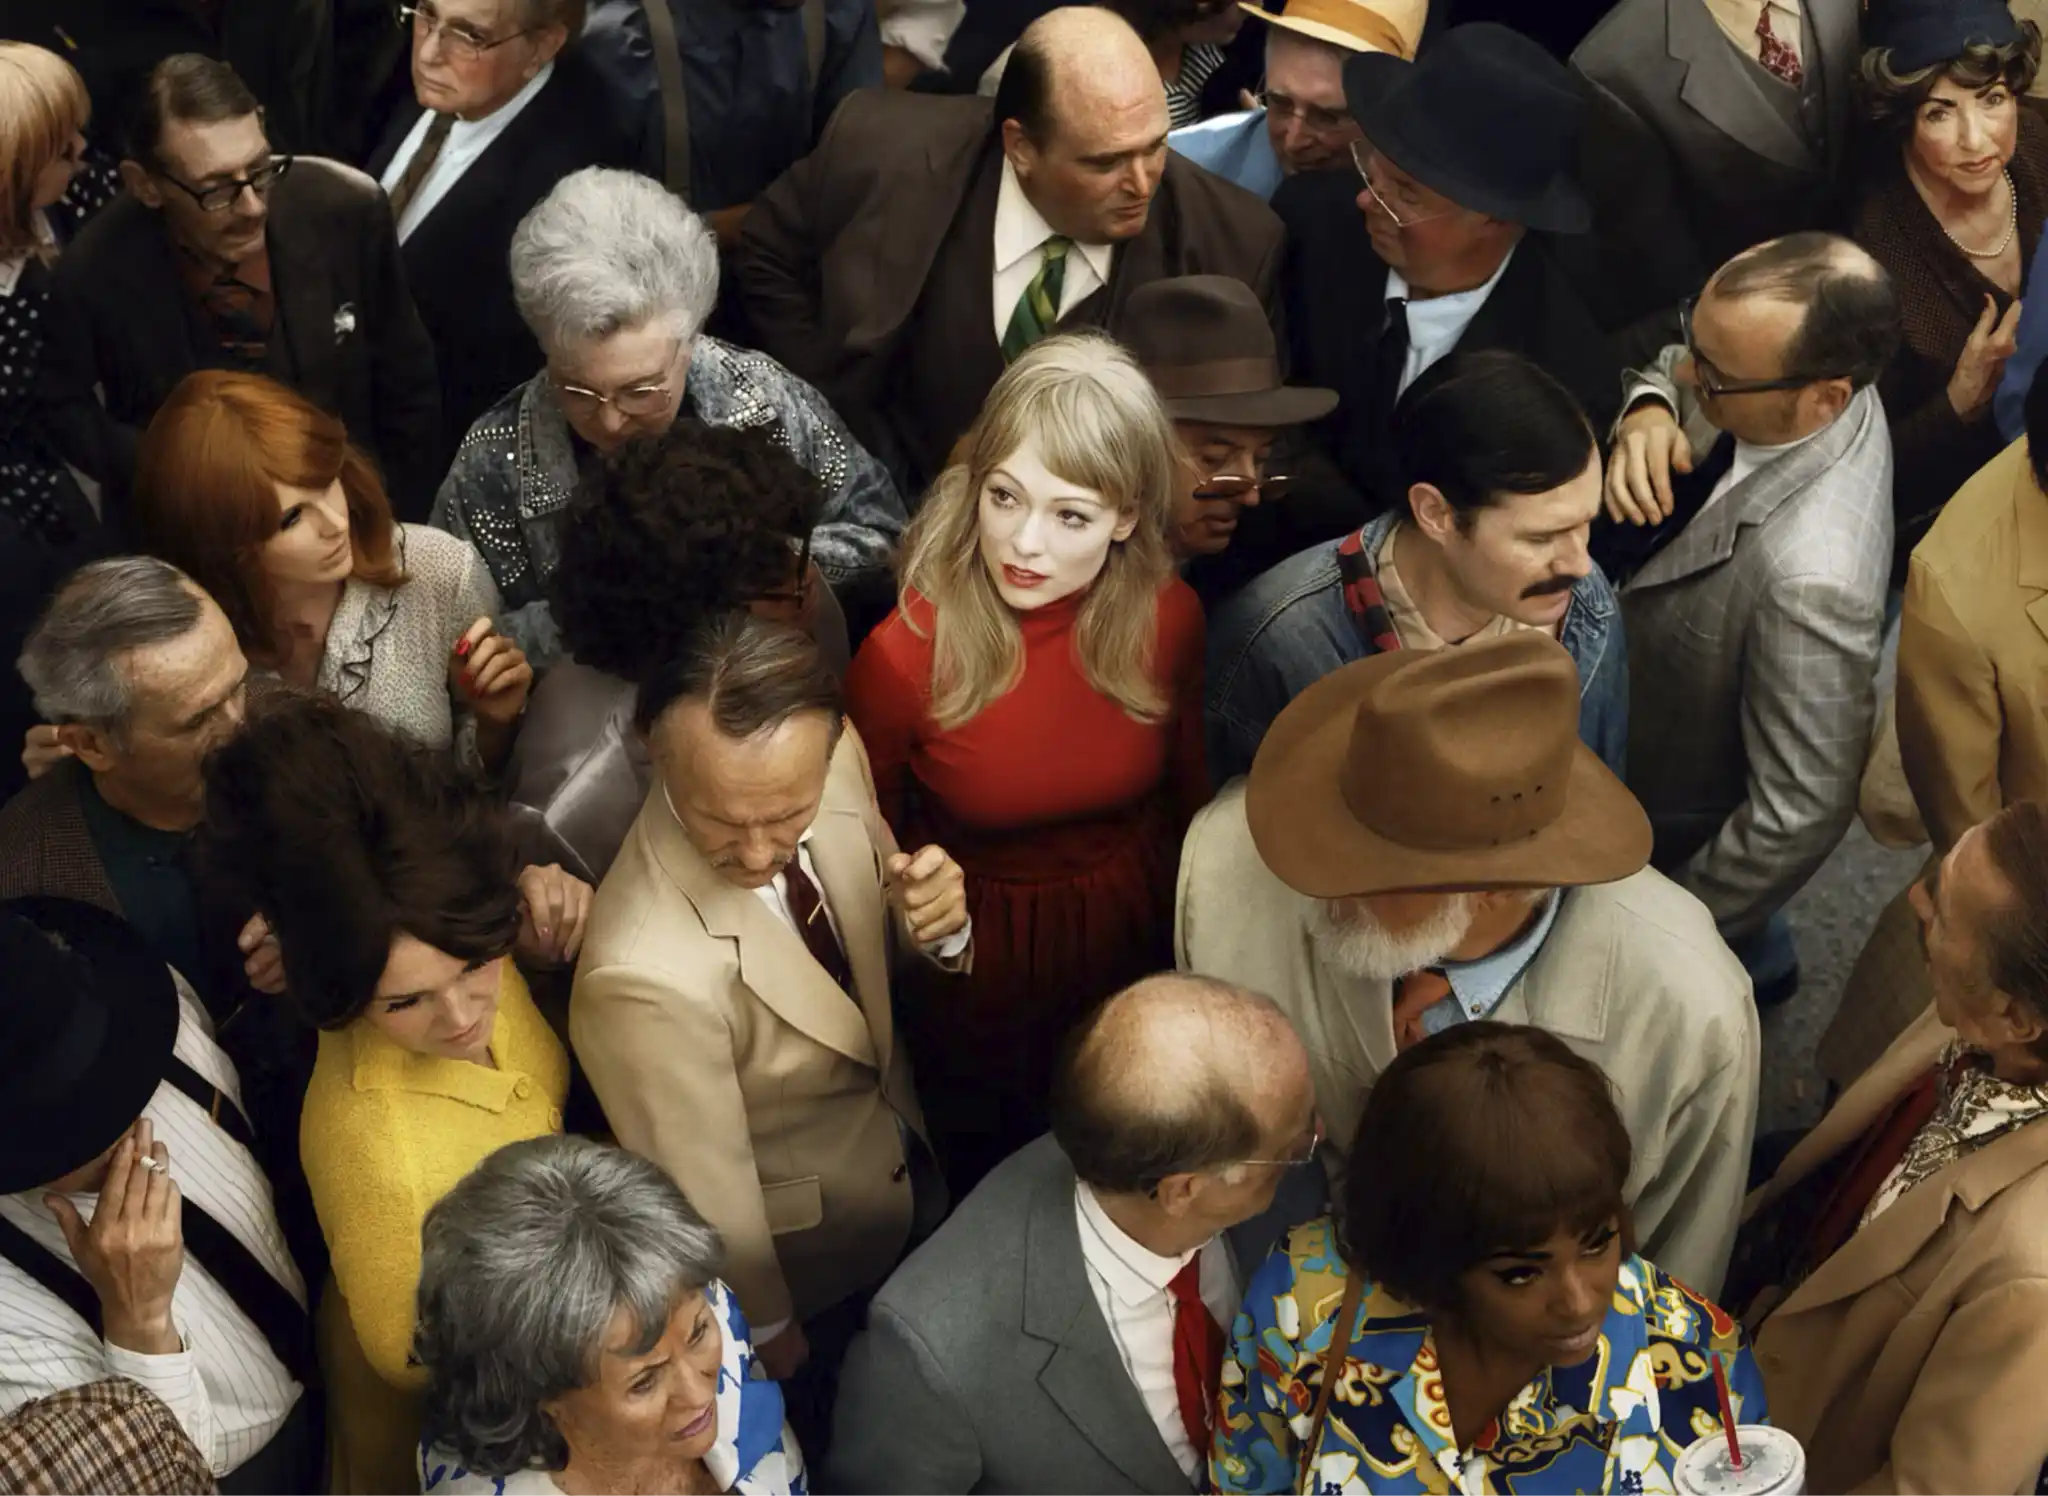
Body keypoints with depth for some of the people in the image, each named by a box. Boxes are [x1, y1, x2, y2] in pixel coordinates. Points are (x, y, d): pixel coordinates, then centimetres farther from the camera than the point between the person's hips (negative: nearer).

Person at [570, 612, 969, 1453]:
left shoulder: (837, 762, -25)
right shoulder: (647, 972, -44)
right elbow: (707, 1200, -27)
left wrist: (936, 921, -29)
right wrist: (768, 1329, -9)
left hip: (908, 1164, 6)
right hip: (803, 1262, -5)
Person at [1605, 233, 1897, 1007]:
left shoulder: (1809, 579, -45)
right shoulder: (1789, 380, -23)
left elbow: (1802, 816, -35)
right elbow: (1671, 375, -1)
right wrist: (1649, 412, -26)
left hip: (1680, 838, -6)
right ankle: (1753, 959, 66)